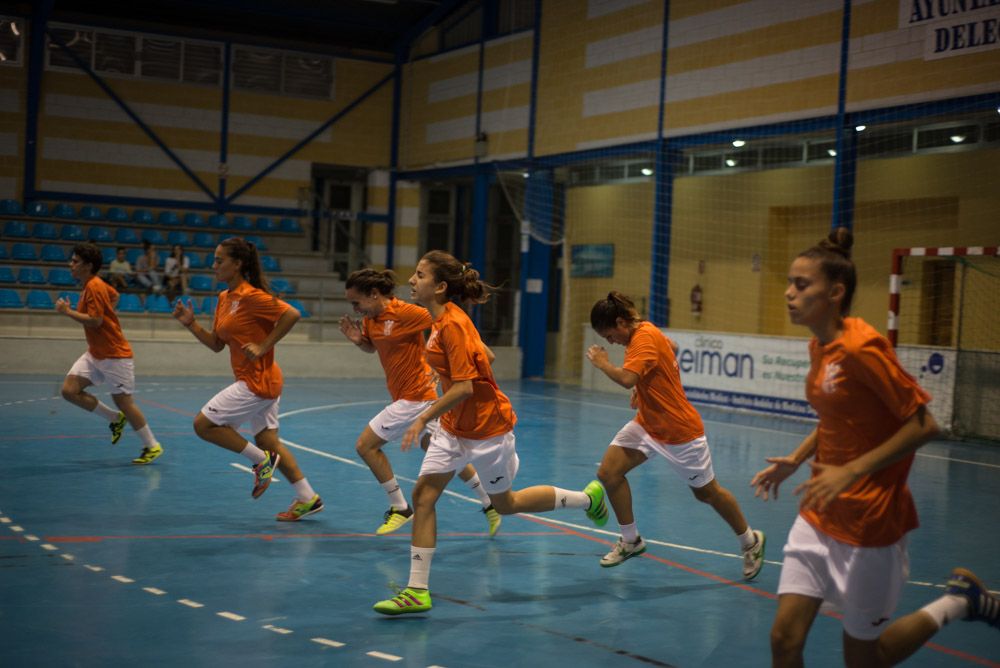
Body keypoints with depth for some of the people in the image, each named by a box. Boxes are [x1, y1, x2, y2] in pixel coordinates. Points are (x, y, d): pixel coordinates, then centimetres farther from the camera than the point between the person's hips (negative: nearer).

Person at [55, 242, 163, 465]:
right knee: (69, 390, -2)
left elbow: (95, 321, -25)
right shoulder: (92, 284, 9)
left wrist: (68, 312, -16)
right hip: (95, 354, 9)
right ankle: (115, 418, 14)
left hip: (115, 355, -9)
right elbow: (114, 295, 27)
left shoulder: (94, 287, -18)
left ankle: (152, 446, 12)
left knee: (123, 402, -2)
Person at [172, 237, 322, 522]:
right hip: (258, 382, 10)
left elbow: (291, 314, -23)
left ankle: (262, 461, 3)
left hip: (257, 380, -10)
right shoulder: (224, 298, 11)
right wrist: (190, 323, 2)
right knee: (268, 442, 15)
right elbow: (216, 344, 15)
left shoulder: (251, 296, -16)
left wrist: (263, 347, -21)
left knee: (203, 424, -6)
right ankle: (308, 498, 20)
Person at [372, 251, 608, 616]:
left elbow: (464, 386, -29)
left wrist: (424, 419, -25)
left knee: (505, 504, 11)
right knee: (422, 495, -2)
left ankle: (587, 498, 33)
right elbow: (484, 356, 14)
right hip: (454, 427, 9)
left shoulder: (452, 325, -25)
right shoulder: (442, 320, 3)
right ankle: (417, 592, 1)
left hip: (485, 428, -9)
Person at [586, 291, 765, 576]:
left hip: (680, 430, -9)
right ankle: (631, 541, 9)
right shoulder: (645, 331, 2)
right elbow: (672, 346, 24)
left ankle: (750, 541, 32)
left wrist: (602, 362, -21)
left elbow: (627, 378, -40)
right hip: (647, 424, 9)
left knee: (707, 493, 8)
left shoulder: (644, 338, -25)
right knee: (608, 472, -7)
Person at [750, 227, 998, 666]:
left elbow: (923, 425, -20)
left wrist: (850, 471, -25)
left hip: (868, 523, -7)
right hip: (819, 517, 7)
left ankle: (959, 601, 27)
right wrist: (795, 461, 6)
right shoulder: (819, 346, 5)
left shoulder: (861, 347, -20)